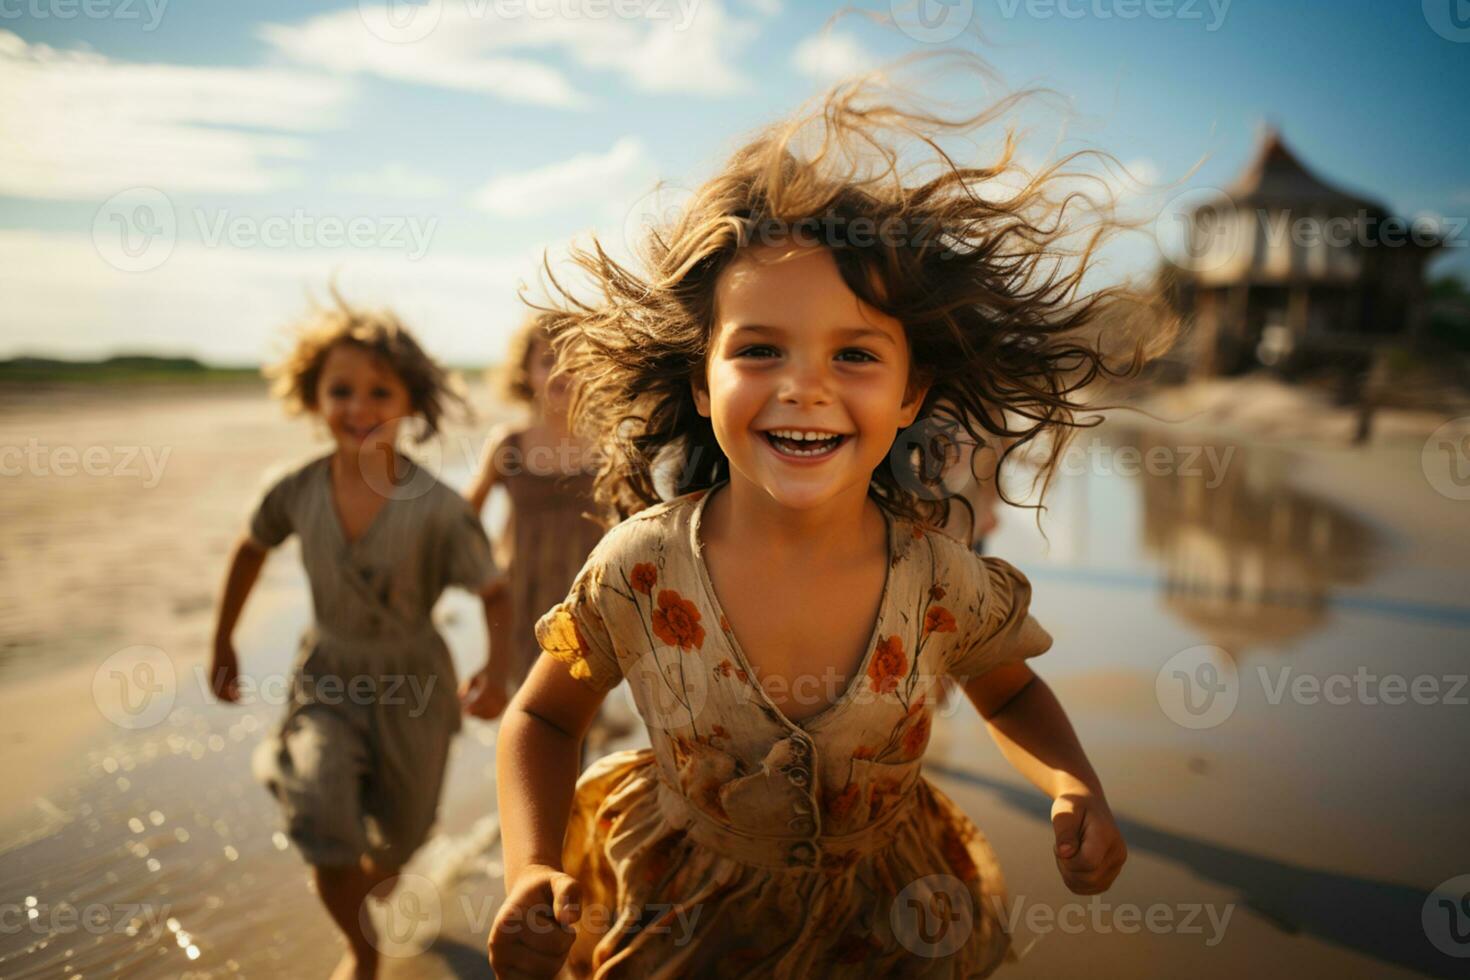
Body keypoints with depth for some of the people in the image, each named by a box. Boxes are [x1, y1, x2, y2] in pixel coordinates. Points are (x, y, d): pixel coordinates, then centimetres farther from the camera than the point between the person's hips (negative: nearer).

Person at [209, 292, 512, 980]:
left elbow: (493, 592, -16)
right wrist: (222, 644, 13)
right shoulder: (298, 493, -14)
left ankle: (377, 869, 59)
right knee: (321, 824, -16)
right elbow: (251, 550, 6)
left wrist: (495, 672, -33)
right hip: (326, 676, 1)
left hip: (410, 685, -1)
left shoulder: (436, 509, -24)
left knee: (400, 835, 17)